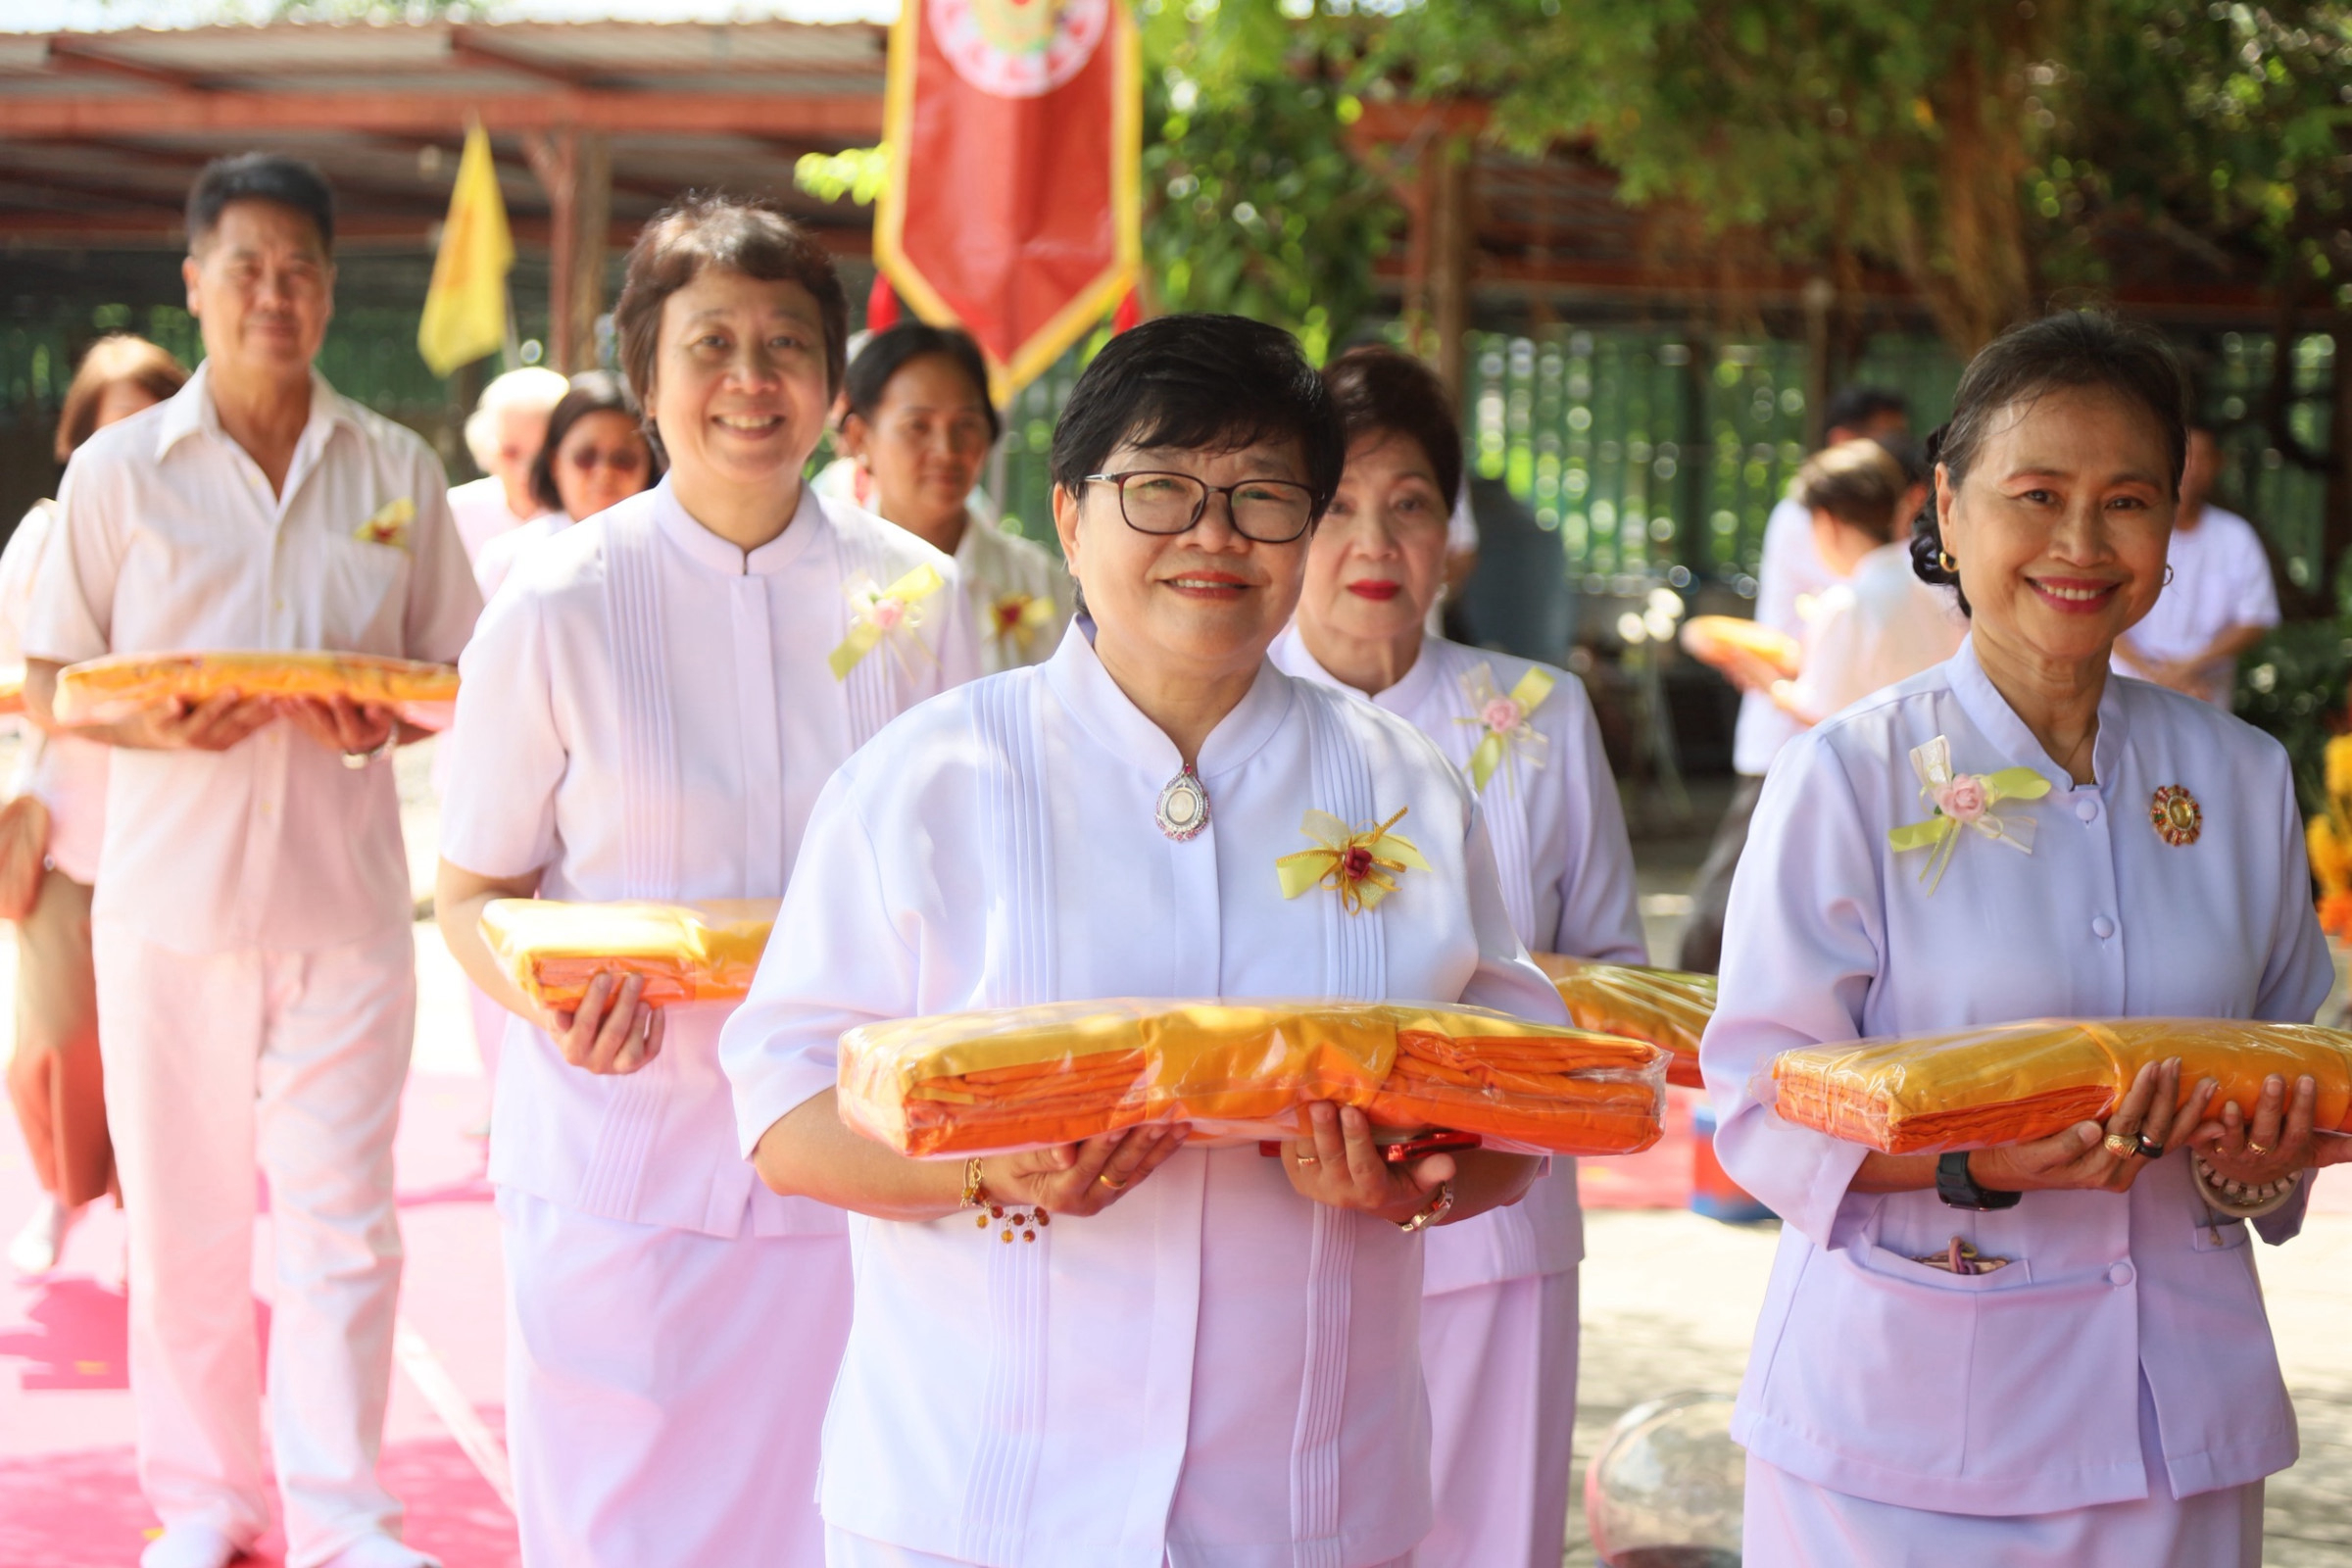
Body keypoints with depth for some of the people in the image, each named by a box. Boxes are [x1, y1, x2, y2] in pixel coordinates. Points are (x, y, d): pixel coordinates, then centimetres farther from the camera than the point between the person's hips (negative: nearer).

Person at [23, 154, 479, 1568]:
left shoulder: (396, 470, 6)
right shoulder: (120, 469, 3)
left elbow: (462, 667, 11)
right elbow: (49, 683, 5)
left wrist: (388, 718, -11)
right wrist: (153, 723, -15)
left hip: (347, 895, 0)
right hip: (172, 896, 0)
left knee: (342, 1220, -1)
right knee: (183, 1222, 7)